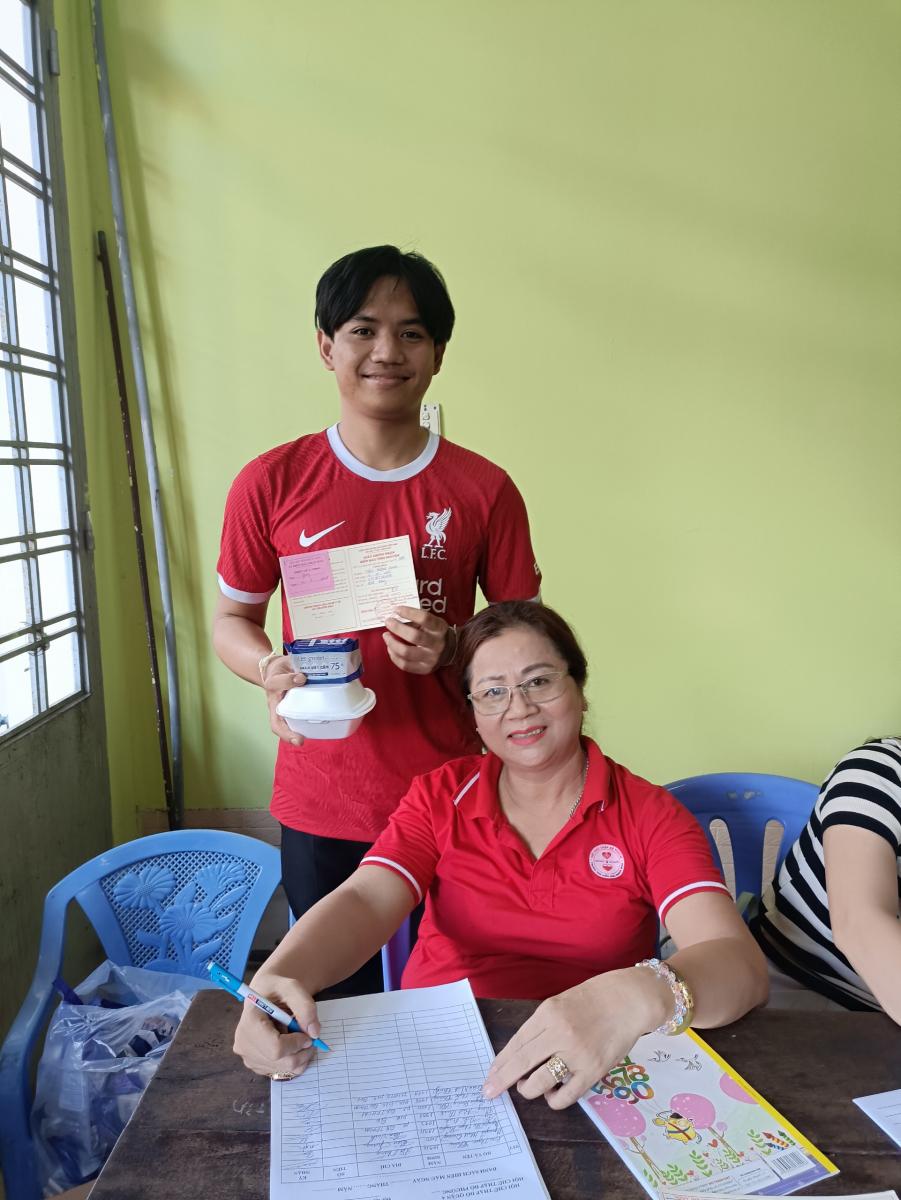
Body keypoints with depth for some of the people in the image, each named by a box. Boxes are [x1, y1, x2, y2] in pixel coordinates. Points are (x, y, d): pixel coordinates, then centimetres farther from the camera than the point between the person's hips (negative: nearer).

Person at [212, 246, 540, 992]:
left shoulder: (484, 489, -3)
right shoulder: (271, 484, -2)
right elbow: (231, 620, 7)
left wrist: (453, 647, -15)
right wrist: (270, 669, -14)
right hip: (319, 806, 1)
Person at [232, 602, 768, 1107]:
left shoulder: (649, 816, -3)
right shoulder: (440, 796, 5)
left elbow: (743, 966, -17)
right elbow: (362, 903, -10)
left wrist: (638, 997, -40)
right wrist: (278, 977, -33)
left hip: (588, 1076, 0)